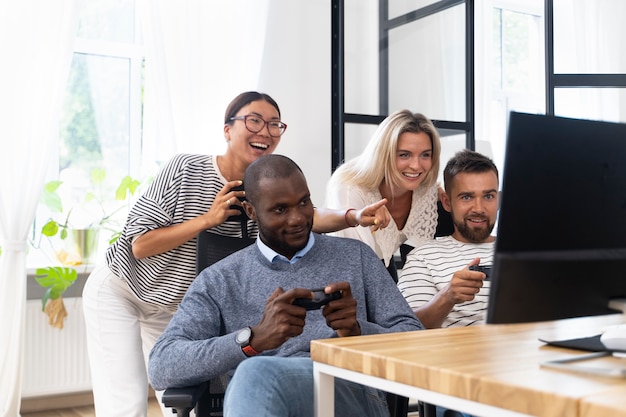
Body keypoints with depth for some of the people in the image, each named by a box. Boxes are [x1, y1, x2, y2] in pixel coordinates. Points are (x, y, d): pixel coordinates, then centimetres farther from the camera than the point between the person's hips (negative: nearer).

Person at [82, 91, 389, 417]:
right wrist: (207, 219, -30)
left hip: (173, 308, 4)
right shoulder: (185, 170, -21)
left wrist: (353, 216, -51)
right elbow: (139, 245, -21)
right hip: (119, 291, -4)